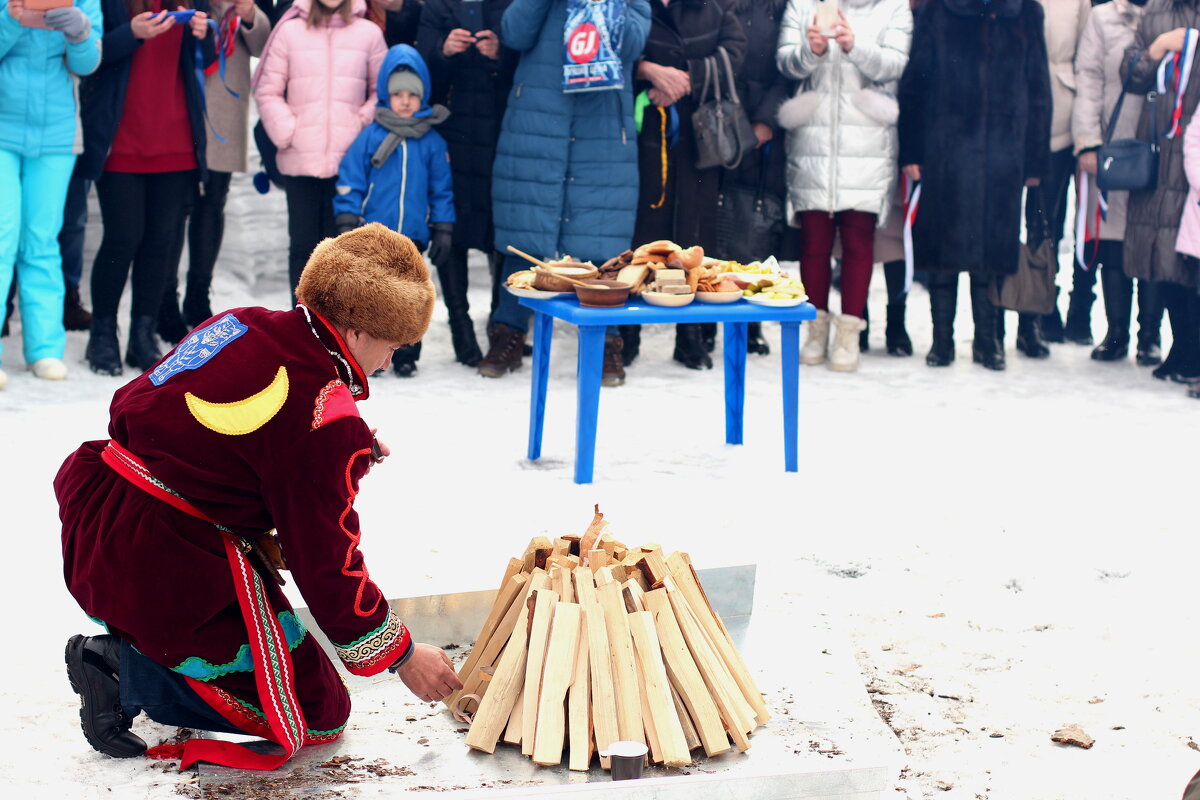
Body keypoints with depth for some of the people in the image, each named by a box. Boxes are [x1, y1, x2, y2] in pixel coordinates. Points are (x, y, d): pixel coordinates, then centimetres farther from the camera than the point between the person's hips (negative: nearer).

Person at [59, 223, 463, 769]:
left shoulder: (242, 325, 6)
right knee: (319, 713, 5)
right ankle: (128, 671, -6)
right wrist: (401, 655, 1)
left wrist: (348, 452, 21)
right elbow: (327, 565, -12)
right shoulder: (324, 417, -17)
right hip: (166, 574, -9)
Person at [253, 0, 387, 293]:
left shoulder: (369, 33, 3)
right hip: (300, 160, 0)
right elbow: (267, 92, 5)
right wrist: (286, 132, -4)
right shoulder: (289, 30, 2)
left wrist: (364, 126, -1)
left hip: (349, 160, 0)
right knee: (303, 243, 5)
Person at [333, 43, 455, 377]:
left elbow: (442, 190, 9)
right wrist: (347, 224, -4)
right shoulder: (370, 137, -2)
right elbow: (349, 183, 0)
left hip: (413, 236, 1)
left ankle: (406, 355, 17)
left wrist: (442, 231, 6)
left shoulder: (432, 142, 3)